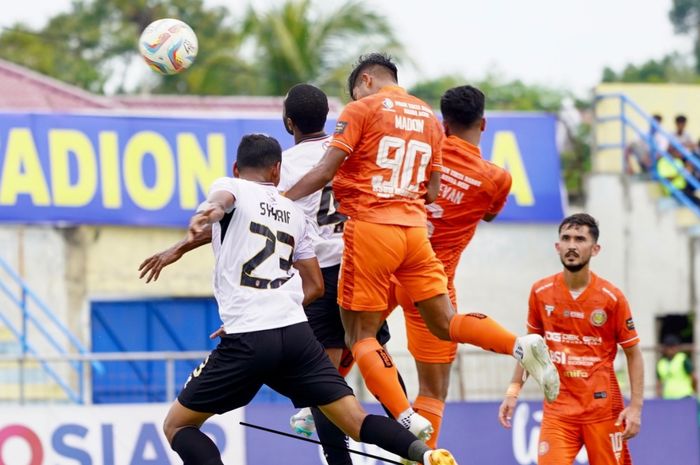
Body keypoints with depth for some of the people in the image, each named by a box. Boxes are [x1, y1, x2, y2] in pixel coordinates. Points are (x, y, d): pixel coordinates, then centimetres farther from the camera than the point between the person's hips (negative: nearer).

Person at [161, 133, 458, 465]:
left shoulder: (229, 186, 7)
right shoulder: (293, 211, 23)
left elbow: (222, 199, -20)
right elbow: (314, 286, 26)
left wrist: (210, 211, -44)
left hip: (246, 342, -4)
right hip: (297, 333, 4)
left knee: (177, 426, 8)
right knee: (355, 421, 4)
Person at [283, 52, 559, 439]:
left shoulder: (362, 109, 0)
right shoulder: (429, 118, 18)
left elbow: (325, 171, -7)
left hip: (371, 228, -6)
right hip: (415, 230, 6)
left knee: (360, 335, 0)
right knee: (445, 323, 10)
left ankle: (407, 419, -15)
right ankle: (522, 346, -14)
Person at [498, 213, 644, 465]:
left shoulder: (612, 297, -6)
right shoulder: (541, 292, 1)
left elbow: (633, 354, 0)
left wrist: (635, 407, -8)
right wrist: (513, 390, 8)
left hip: (603, 407, -1)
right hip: (557, 409, 1)